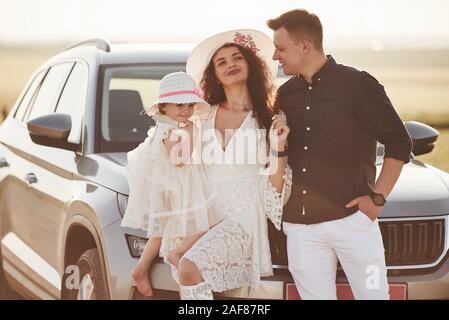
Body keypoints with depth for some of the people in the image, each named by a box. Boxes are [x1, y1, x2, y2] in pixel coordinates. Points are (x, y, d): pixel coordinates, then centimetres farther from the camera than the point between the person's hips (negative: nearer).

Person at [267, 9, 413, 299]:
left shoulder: (357, 84, -3)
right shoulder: (286, 95, 12)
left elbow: (399, 144, -1)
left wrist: (378, 197, -7)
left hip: (351, 218, -5)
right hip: (300, 225, 5)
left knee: (373, 294, -3)